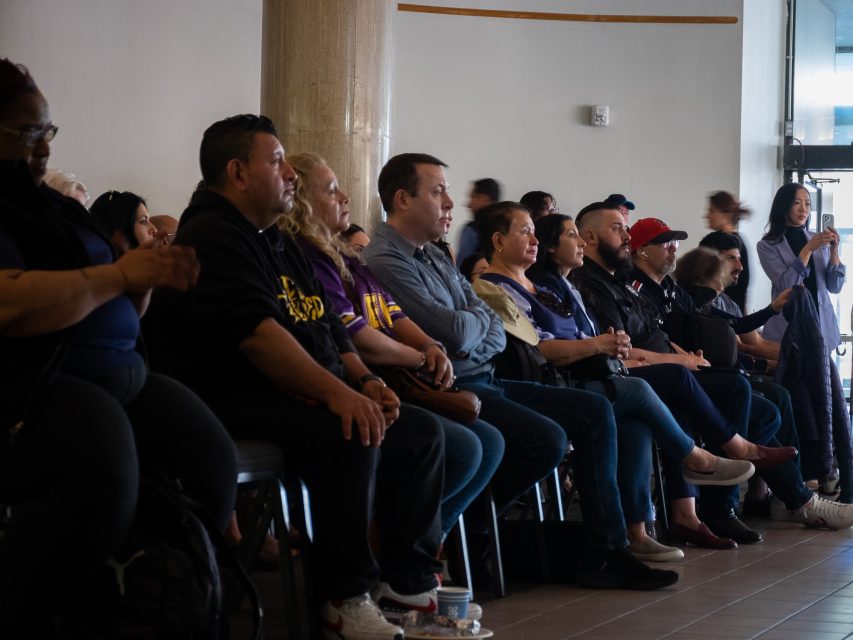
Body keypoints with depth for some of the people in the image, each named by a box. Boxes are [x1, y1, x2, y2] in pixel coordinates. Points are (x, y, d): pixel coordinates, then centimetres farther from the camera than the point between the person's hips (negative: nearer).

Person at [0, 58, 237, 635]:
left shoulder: (62, 210, 22)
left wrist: (147, 281, 5)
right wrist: (117, 274, -12)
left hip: (119, 373, 9)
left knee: (212, 460, -14)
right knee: (103, 473, -37)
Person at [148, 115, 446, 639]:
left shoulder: (280, 244, 21)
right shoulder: (212, 237, -11)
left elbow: (329, 326, 23)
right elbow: (254, 330, -24)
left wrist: (364, 379, 3)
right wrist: (336, 391, -29)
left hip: (307, 394, 10)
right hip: (236, 400, -10)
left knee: (422, 432, 2)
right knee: (351, 436, -33)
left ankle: (412, 579, 8)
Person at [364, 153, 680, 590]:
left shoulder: (437, 258, 19)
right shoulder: (384, 262, -13)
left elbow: (495, 332, 15)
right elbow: (458, 333, -19)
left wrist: (480, 340, -9)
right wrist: (480, 317, 3)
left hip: (484, 380, 10)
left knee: (595, 411, 3)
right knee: (546, 438, -27)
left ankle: (605, 552, 1)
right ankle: (463, 528, -5)